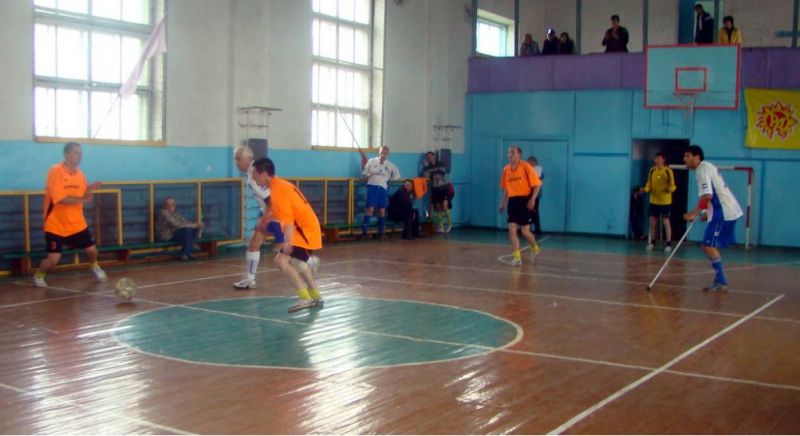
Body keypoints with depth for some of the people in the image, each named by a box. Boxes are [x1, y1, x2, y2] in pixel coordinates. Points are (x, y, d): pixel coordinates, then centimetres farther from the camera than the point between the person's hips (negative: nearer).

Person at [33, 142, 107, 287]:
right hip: (56, 225, -6)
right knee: (54, 258, -9)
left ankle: (94, 267, 42)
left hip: (77, 224, 6)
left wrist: (89, 190, -13)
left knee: (91, 250, 8)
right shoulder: (55, 171, -18)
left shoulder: (80, 174, 3)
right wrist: (81, 198, -18)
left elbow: (84, 198, 7)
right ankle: (38, 276, 21)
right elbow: (60, 199, -26)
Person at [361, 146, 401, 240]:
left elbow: (397, 175, 21)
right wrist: (369, 174, -11)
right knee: (370, 209, -13)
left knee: (382, 211, 2)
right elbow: (364, 172, 8)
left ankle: (380, 232, 13)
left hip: (383, 188, 3)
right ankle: (364, 231, -10)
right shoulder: (371, 161, 7)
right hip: (373, 186, -3)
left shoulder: (390, 165, 10)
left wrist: (389, 179, 9)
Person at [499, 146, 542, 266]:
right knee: (511, 229, -6)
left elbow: (537, 184, -8)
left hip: (524, 200, -5)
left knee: (524, 231, -2)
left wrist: (532, 199, -18)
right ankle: (517, 257, -1)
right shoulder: (506, 169, 9)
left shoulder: (526, 167, -8)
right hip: (512, 201, 5)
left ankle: (535, 248, 29)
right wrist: (503, 203, 15)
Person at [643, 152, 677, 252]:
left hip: (665, 201, -4)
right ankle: (652, 243, 20)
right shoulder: (652, 171, 4)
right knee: (652, 222, 8)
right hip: (653, 201, 4)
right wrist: (645, 189, -10)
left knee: (666, 222, -1)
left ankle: (669, 244, 6)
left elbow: (672, 186, -9)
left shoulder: (668, 171, -9)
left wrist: (670, 188, -31)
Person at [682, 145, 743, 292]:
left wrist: (694, 213, -26)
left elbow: (707, 195, -26)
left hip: (723, 213, -10)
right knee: (712, 246, 15)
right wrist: (707, 213, 21)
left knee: (709, 246, -11)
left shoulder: (702, 169, -13)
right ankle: (720, 281, 19)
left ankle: (721, 282, -11)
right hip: (728, 211, 10)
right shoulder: (707, 167, 17)